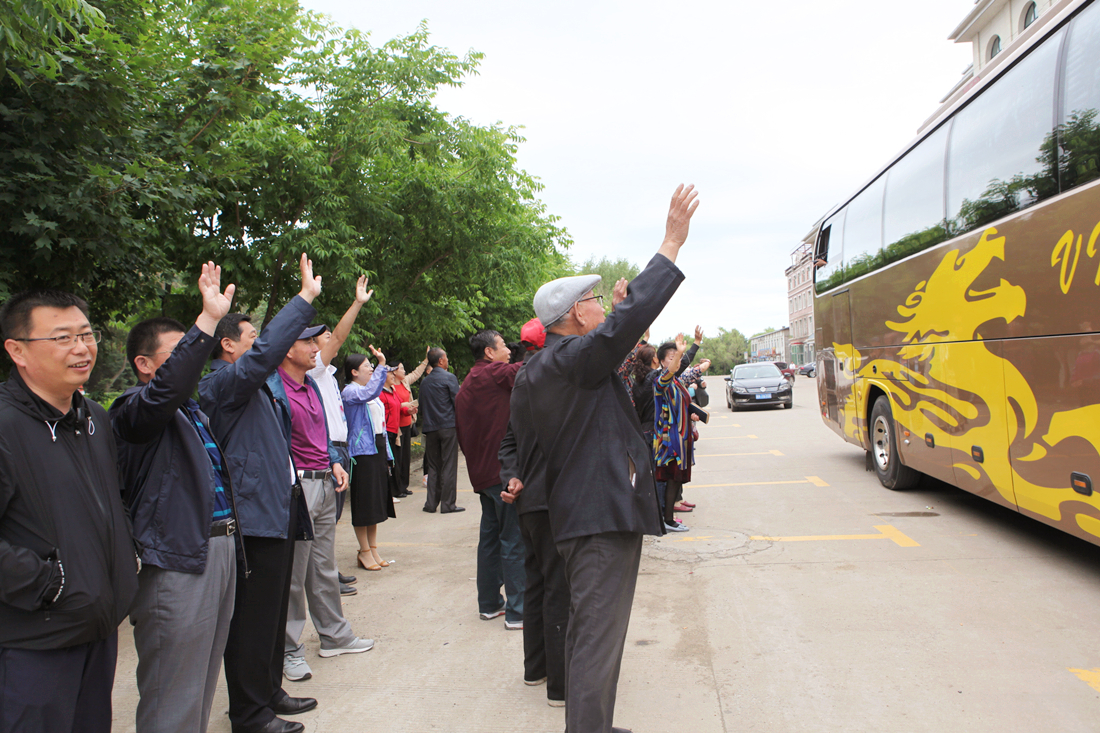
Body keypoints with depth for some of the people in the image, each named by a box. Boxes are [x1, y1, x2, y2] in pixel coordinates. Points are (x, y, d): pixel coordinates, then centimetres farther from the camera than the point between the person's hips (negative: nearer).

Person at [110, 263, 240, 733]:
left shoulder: (191, 409, 19)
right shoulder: (134, 409, -9)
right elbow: (167, 388, -33)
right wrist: (208, 319, -37)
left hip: (218, 548, 9)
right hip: (177, 560, -9)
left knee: (203, 682, 19)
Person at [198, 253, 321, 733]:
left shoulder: (249, 385, 18)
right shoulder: (222, 382, -13)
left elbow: (269, 349, 35)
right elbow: (266, 353, -26)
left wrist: (305, 301, 27)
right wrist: (304, 297, -22)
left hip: (278, 510, 11)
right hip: (255, 514, -11)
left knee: (273, 609, 19)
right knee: (252, 617, -1)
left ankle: (269, 692, 32)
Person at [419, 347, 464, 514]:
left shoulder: (424, 382, 10)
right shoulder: (449, 378, -7)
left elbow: (421, 408, 14)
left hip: (430, 429, 5)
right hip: (448, 427, -5)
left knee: (433, 467, 11)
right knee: (449, 466, -1)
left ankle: (431, 503, 11)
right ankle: (448, 504, 0)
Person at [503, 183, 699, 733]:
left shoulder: (539, 366, 14)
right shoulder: (572, 358, -17)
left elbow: (526, 433, 24)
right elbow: (626, 322, -29)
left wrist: (524, 477, 39)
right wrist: (671, 245, -25)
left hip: (574, 508, 11)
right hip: (605, 511, -11)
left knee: (587, 629, 21)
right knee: (598, 638, -6)